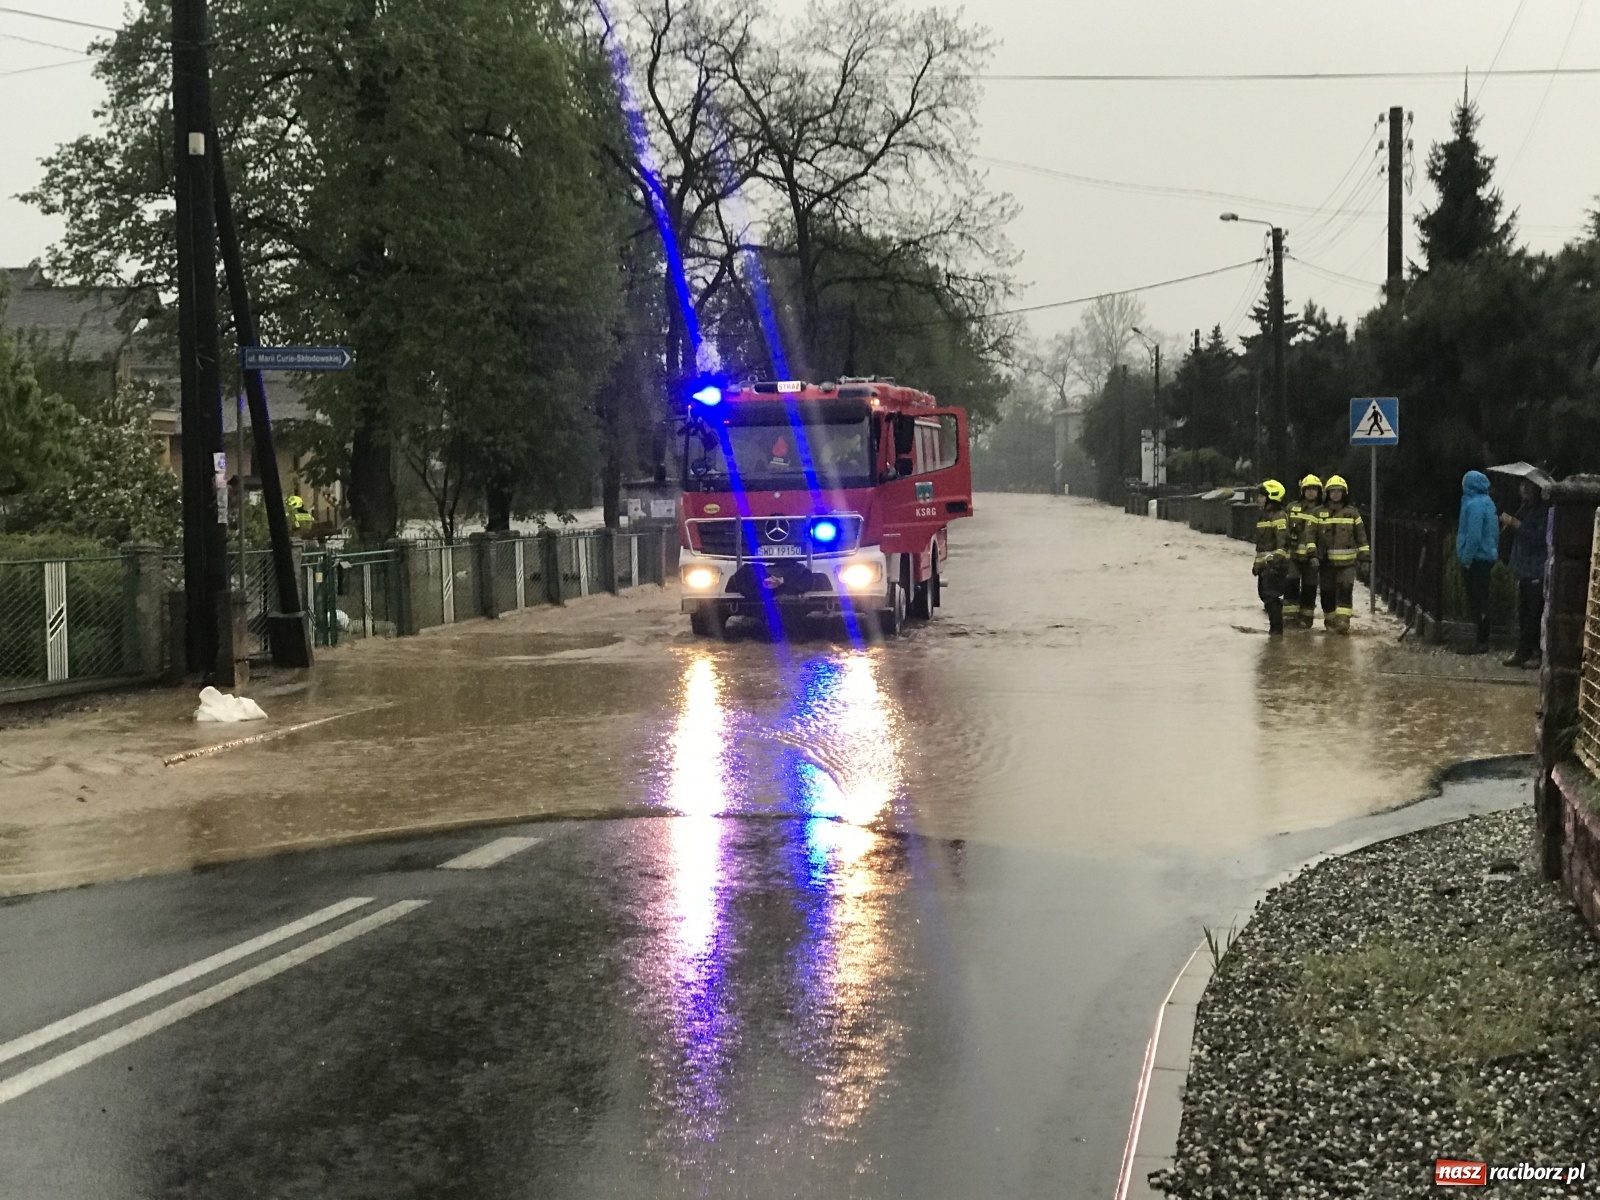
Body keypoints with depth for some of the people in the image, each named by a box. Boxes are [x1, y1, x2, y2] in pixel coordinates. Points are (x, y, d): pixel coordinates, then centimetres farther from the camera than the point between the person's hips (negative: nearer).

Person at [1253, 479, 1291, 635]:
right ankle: (1275, 625, 20)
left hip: (1274, 563, -10)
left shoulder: (1278, 516, -11)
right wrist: (1257, 562, 26)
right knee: (1264, 594, 12)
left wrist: (1277, 559, -26)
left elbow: (1283, 540, -20)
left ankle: (1276, 628, -5)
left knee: (1270, 596, -10)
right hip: (1264, 563, 10)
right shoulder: (1264, 515, 20)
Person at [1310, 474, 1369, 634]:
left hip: (1347, 561, -1)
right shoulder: (1319, 513, 6)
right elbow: (1310, 533, 0)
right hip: (1326, 560, 1)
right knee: (1328, 592, 4)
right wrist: (1312, 552, -14)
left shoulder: (1352, 512, 8)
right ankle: (1330, 621, 17)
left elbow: (1361, 535, 9)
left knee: (1345, 589, -15)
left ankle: (1343, 622, -20)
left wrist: (1364, 555, 4)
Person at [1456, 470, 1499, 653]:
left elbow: (1473, 536, -24)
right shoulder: (1487, 502, 12)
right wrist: (1495, 554, 20)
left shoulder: (1474, 505, -19)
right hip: (1487, 556, 10)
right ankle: (1483, 638, 19)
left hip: (1476, 559, -10)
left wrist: (1466, 559, -18)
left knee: (1477, 600, -4)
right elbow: (1494, 532, 16)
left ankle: (1482, 641, -2)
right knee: (1481, 598, 14)